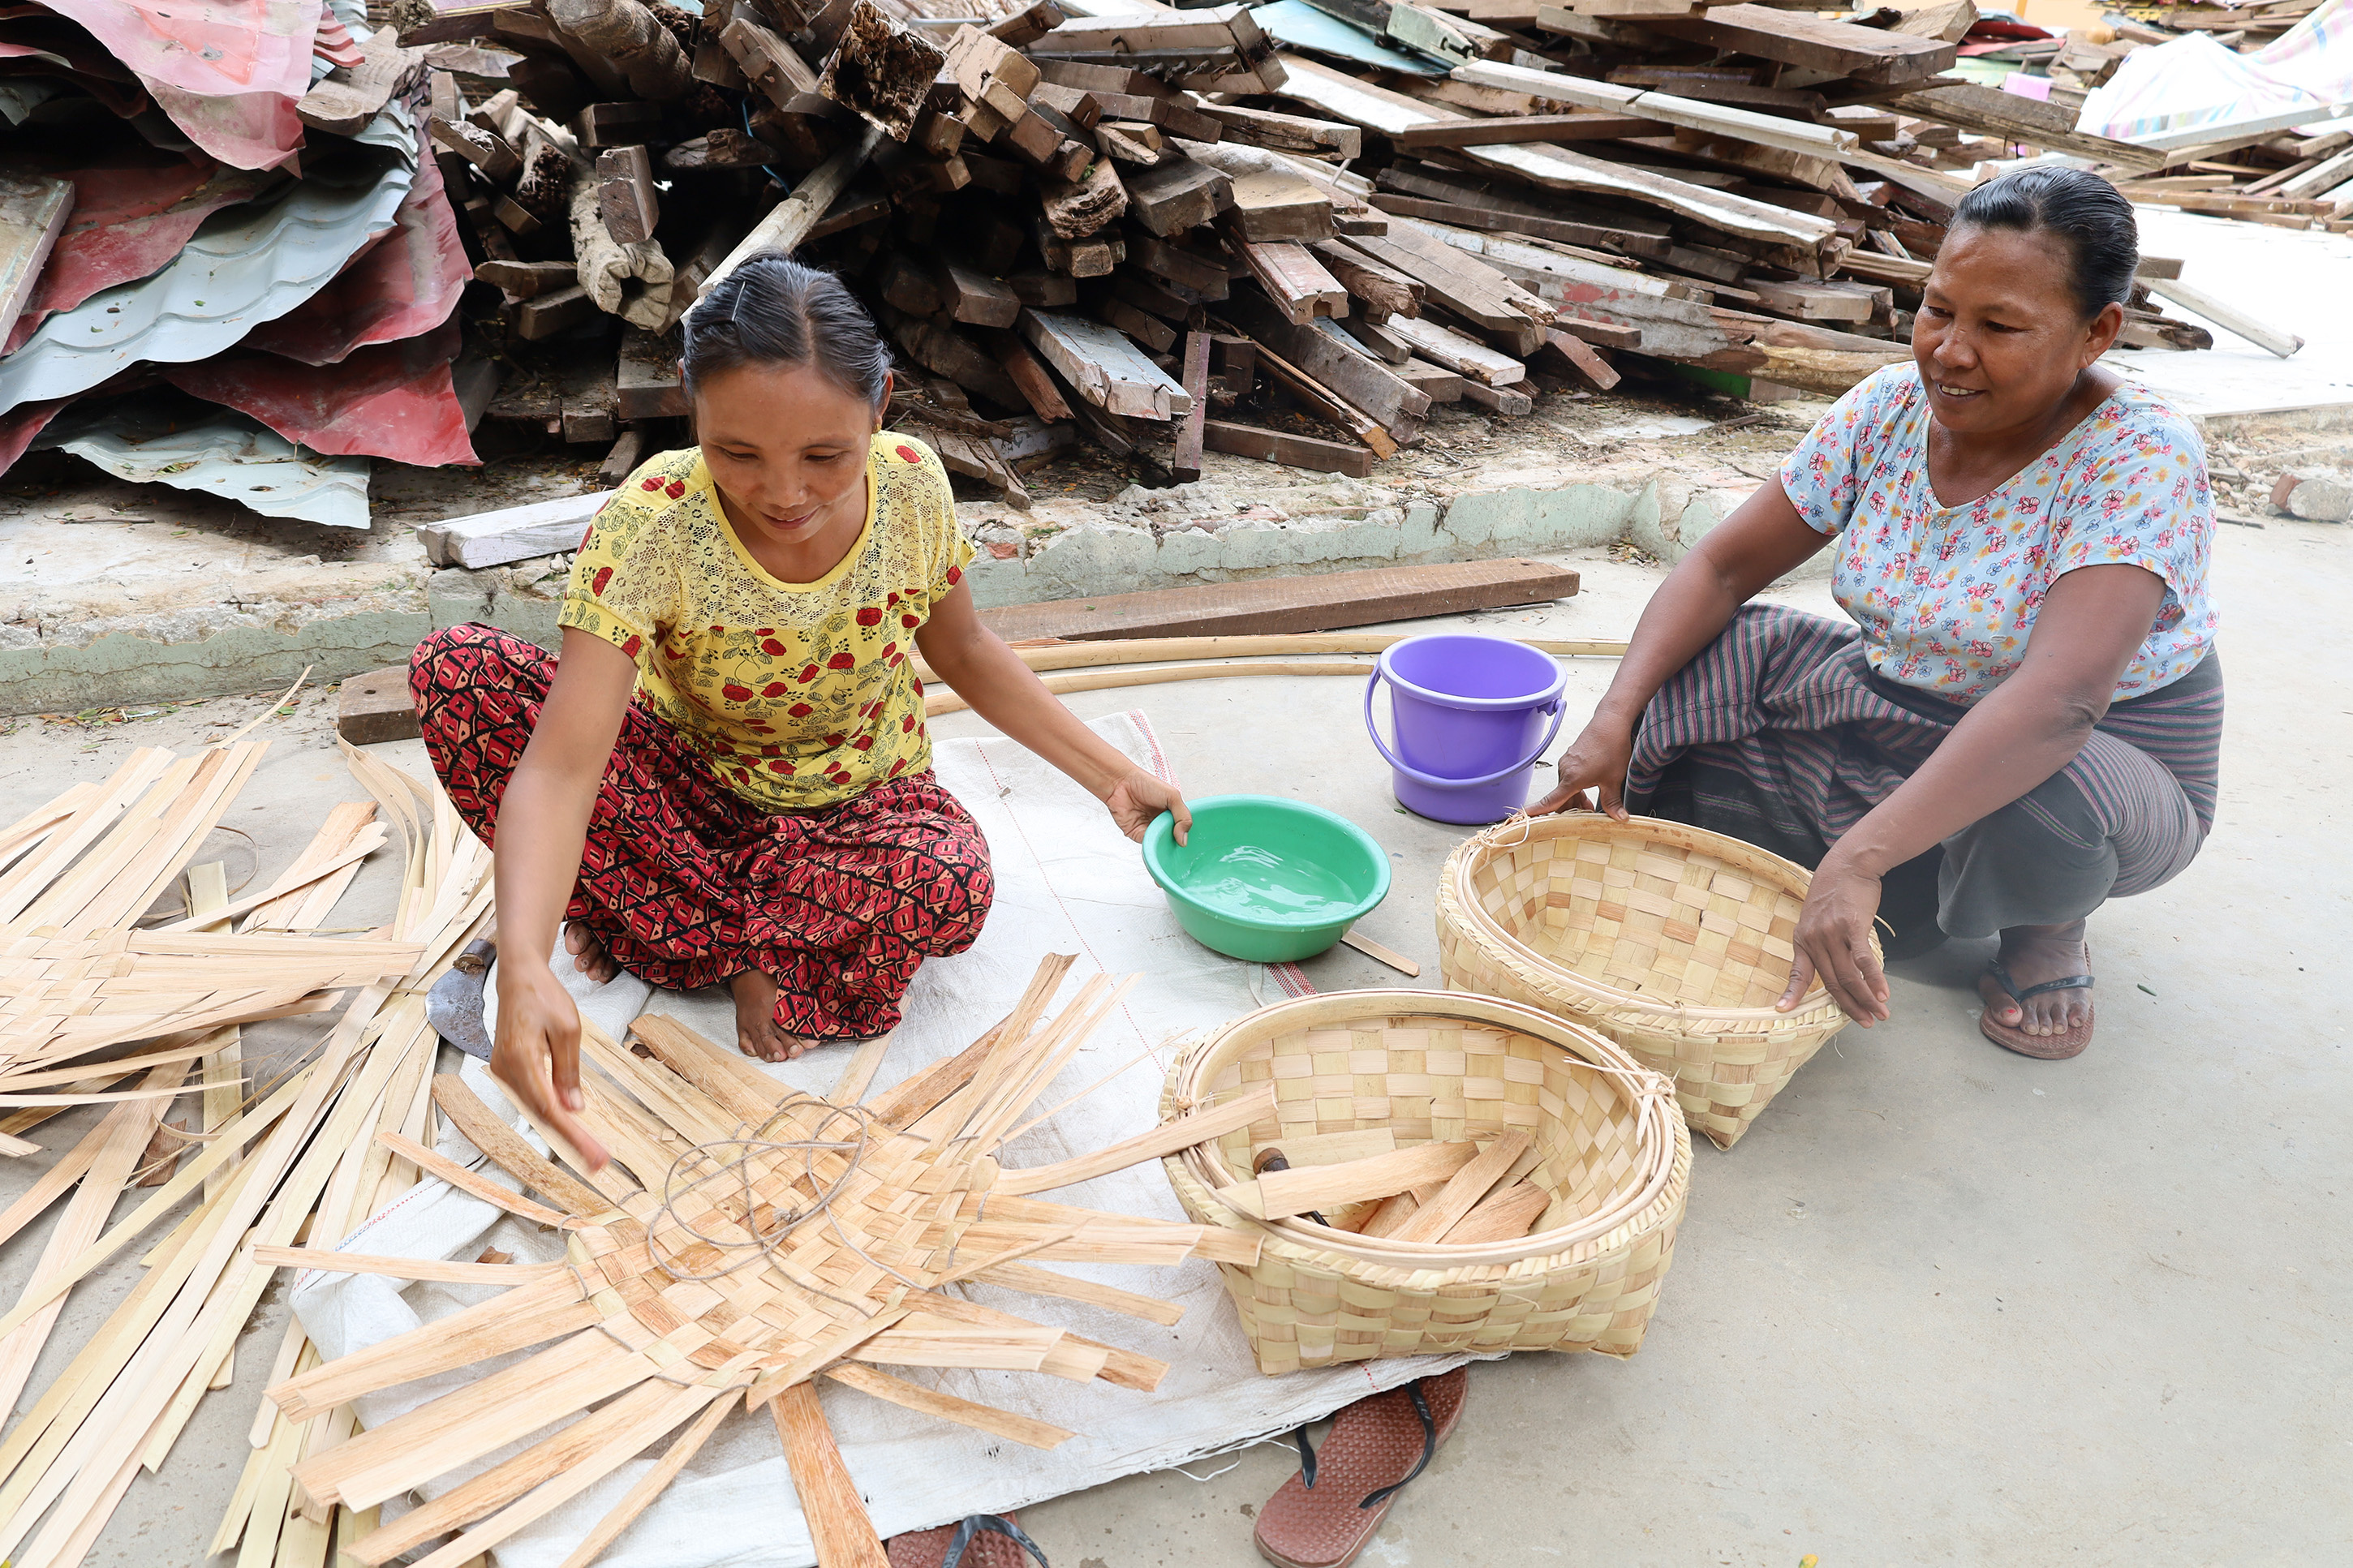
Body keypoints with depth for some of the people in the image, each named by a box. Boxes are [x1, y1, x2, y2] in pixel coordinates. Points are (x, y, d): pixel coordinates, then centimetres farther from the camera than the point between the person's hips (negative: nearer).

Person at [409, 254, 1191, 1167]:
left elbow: (961, 651, 1)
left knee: (950, 886, -36)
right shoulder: (649, 527, -29)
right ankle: (756, 949, -20)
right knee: (456, 672, -24)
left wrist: (1113, 777, -1)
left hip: (859, 799, 1)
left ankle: (654, 915, -9)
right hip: (695, 785, 0)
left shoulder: (912, 486, -19)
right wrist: (526, 969, -55)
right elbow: (563, 763, -38)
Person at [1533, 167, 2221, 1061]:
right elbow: (1723, 567, -7)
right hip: (1899, 718, 5)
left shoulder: (2141, 462, -27)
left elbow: (2059, 700, -41)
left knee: (2042, 797, -41)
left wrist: (1856, 859, -50)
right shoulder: (1890, 409, -9)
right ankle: (1915, 898, 0)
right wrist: (1616, 719, -23)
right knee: (1688, 667, -14)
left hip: (2110, 761, -5)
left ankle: (2049, 930, -2)